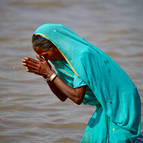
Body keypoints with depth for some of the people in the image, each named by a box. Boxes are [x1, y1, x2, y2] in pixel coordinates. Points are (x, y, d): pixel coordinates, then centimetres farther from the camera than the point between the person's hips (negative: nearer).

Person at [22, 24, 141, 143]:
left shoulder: (83, 55, -27)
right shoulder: (64, 57, 0)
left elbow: (77, 98, -28)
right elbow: (63, 96, 3)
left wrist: (50, 74, -23)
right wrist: (45, 74, -10)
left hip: (121, 105, -9)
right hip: (107, 106, 9)